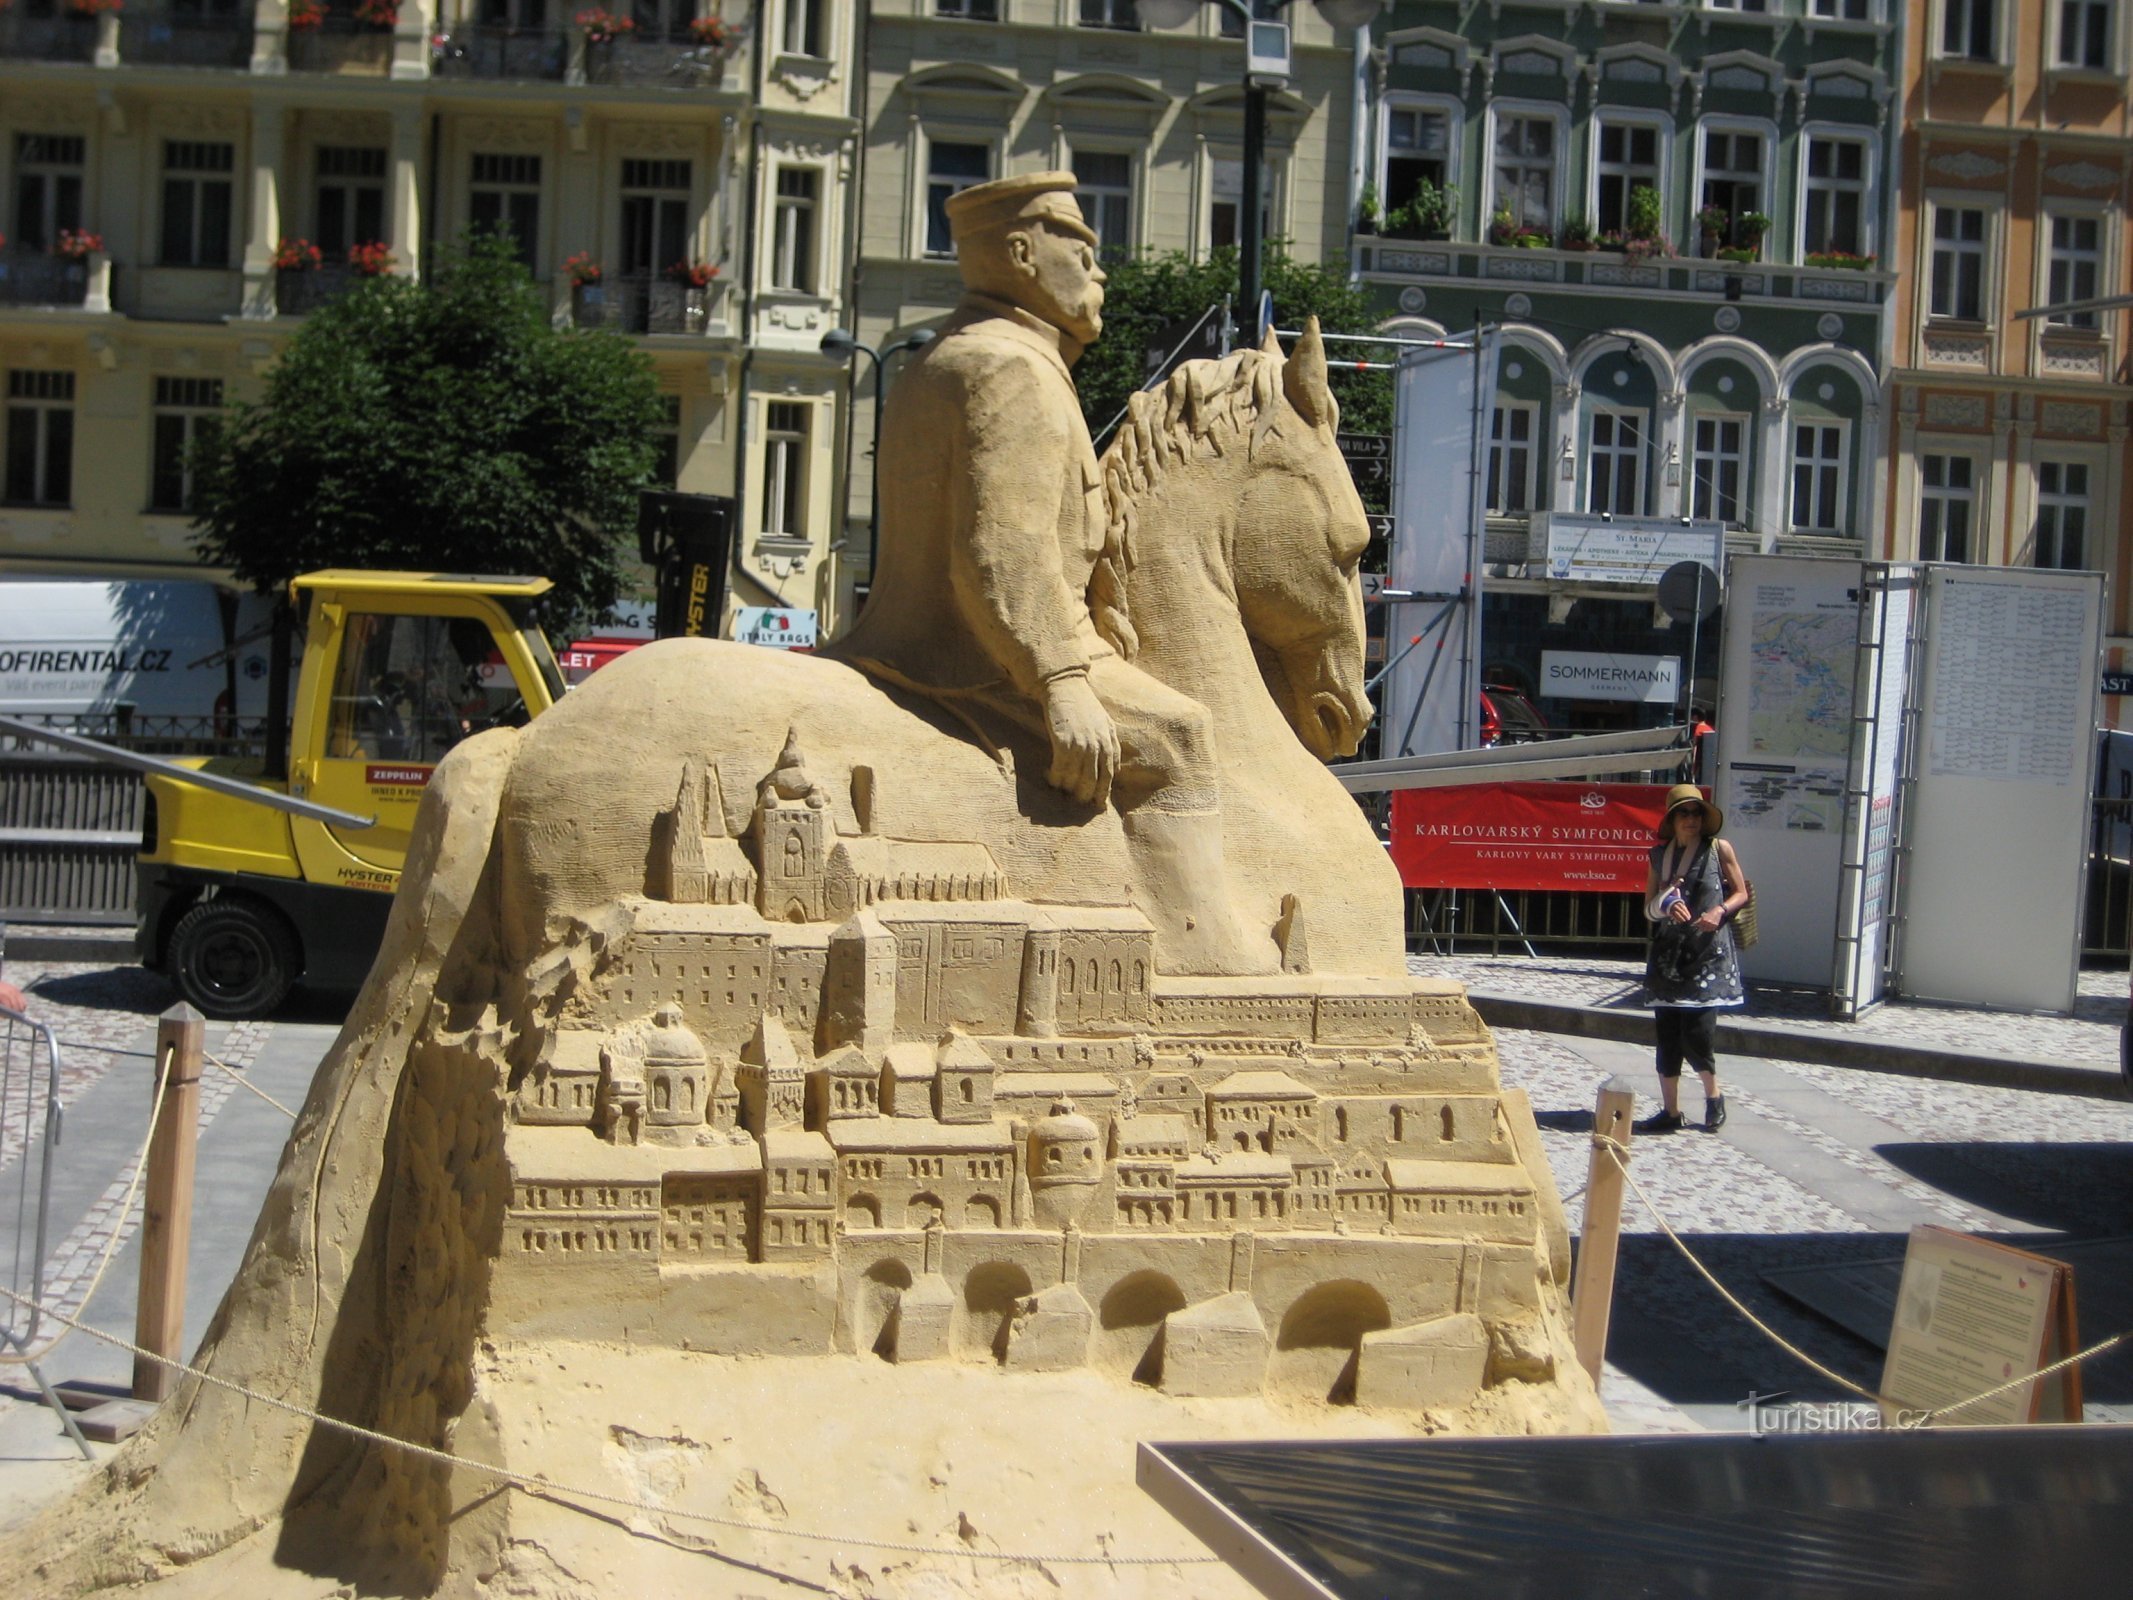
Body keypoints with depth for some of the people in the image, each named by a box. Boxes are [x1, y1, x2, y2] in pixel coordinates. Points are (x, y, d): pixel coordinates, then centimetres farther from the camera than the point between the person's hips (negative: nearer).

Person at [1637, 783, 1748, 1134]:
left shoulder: (1719, 849, 1)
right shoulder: (1660, 854, 10)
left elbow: (1741, 893, 6)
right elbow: (1648, 907, 11)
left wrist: (1720, 911, -13)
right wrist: (1665, 904, -11)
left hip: (1709, 953, -4)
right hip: (1668, 953, 4)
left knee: (1697, 1032, -10)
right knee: (1667, 1033, 3)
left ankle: (1713, 1096, 16)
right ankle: (1671, 1111, 12)